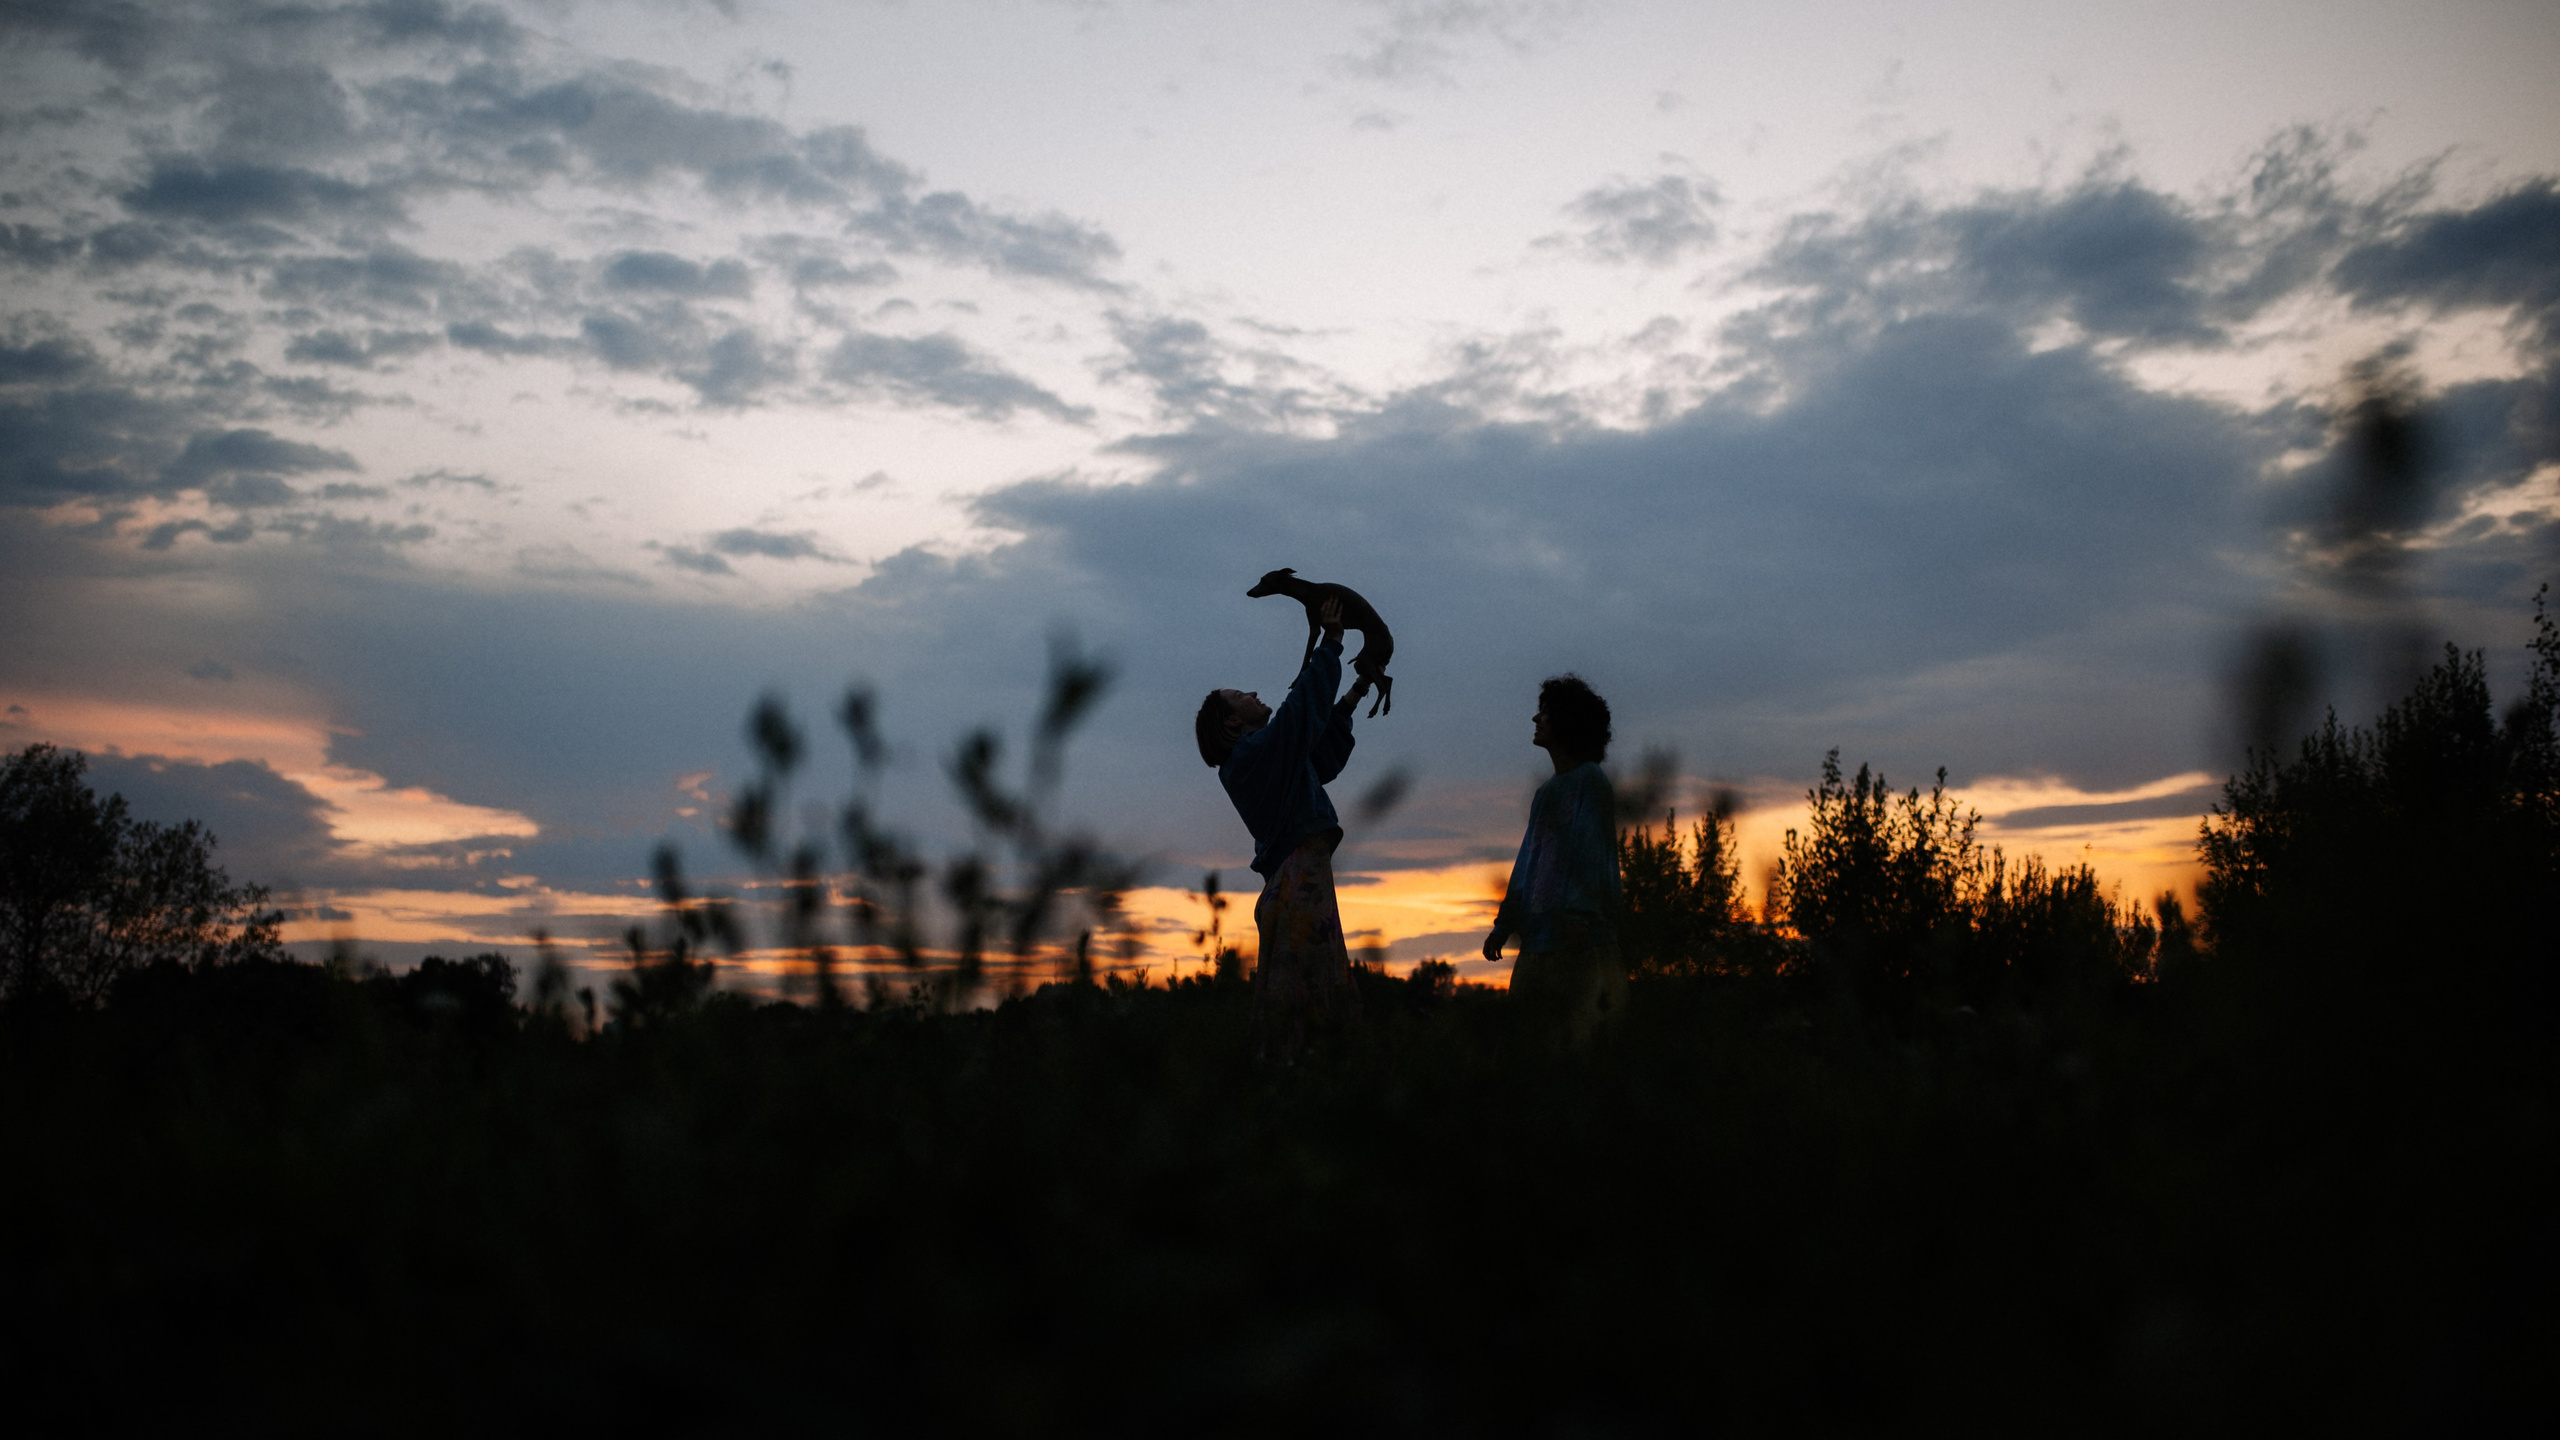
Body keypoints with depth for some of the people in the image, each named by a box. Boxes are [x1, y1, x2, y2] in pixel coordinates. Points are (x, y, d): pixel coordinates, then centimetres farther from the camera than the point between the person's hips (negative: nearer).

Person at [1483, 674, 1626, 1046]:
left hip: (1577, 935, -8)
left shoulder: (1589, 780, -2)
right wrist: (1504, 925, 20)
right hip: (1539, 936, 8)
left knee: (1576, 1032, -12)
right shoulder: (1547, 792, 23)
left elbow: (1592, 852, -11)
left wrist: (1579, 915, -22)